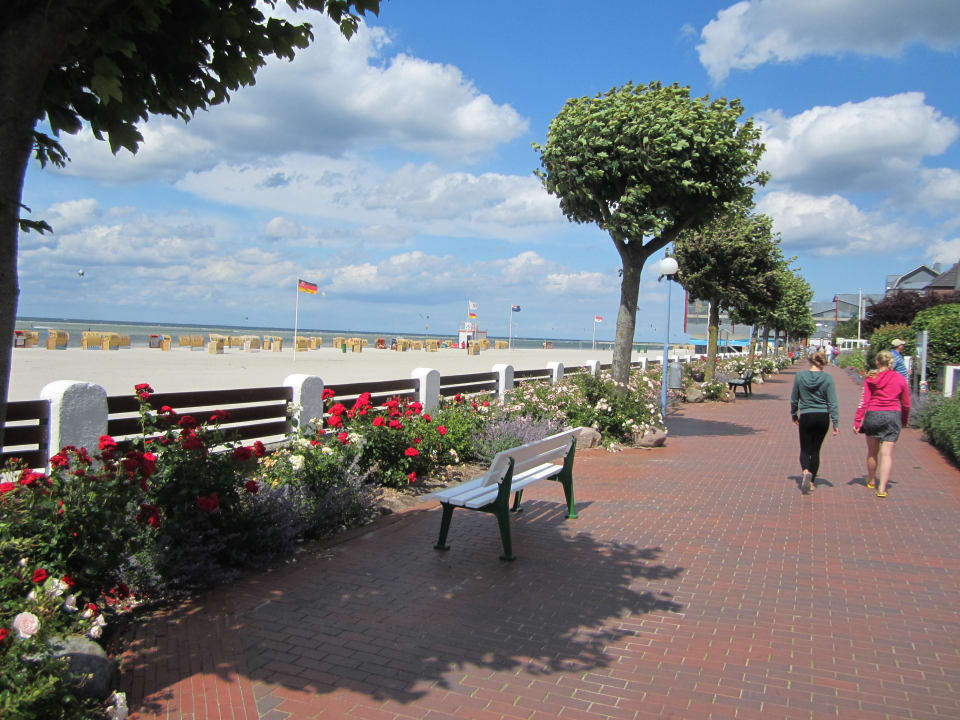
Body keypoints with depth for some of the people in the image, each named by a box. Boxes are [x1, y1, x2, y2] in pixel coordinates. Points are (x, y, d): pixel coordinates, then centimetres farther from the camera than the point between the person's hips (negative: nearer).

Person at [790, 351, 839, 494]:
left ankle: (806, 471, -22)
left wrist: (794, 415, 18)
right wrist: (835, 423, -2)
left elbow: (794, 399, 4)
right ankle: (812, 482, 18)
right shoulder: (827, 378, -6)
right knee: (815, 450, 13)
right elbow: (832, 403, -6)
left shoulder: (799, 376, -4)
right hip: (823, 418, 1)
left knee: (805, 449, 8)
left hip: (806, 417, -1)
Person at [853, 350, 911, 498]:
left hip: (873, 416, 0)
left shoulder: (870, 378, -3)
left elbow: (863, 402, -6)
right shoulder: (899, 378, 1)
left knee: (872, 451, 17)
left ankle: (871, 481, 35)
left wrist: (857, 422, -4)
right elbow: (906, 404, 8)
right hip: (893, 416, 0)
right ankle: (882, 488, -7)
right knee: (887, 454, 0)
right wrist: (904, 420, 24)